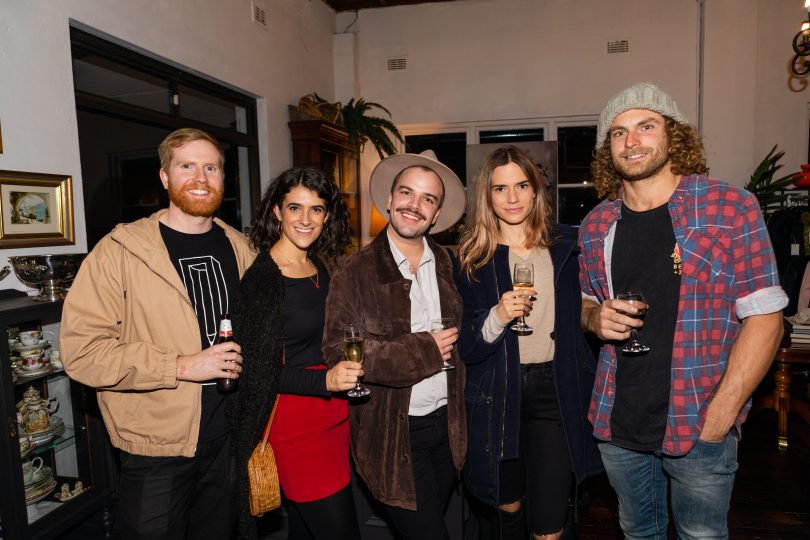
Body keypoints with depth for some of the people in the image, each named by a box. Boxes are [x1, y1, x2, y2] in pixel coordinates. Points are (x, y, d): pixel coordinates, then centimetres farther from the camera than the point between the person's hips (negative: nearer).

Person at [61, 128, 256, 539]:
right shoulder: (120, 250, -12)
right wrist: (181, 366, -22)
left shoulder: (239, 247, 3)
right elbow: (81, 349, -17)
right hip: (156, 447, -4)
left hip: (229, 439, 5)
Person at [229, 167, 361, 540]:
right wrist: (325, 380, -27)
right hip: (294, 423, -7)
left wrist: (346, 371, 4)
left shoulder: (322, 271, 8)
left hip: (334, 417, 7)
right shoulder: (259, 278, -14)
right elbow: (257, 370, -16)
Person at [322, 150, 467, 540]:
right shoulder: (356, 272, -10)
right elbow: (337, 351, -17)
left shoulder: (446, 265, 4)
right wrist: (422, 350, -19)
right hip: (392, 432, -5)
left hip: (446, 423, 5)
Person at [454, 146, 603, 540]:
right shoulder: (473, 259, -2)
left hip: (556, 392, 0)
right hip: (497, 397, 0)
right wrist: (497, 318, -22)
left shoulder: (567, 245, 1)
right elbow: (465, 350, -4)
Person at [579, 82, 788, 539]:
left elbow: (764, 317, -10)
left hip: (699, 426, -3)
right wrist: (596, 317, -10)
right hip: (618, 422, 3)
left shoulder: (732, 208, -10)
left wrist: (720, 416, -15)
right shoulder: (596, 225, 2)